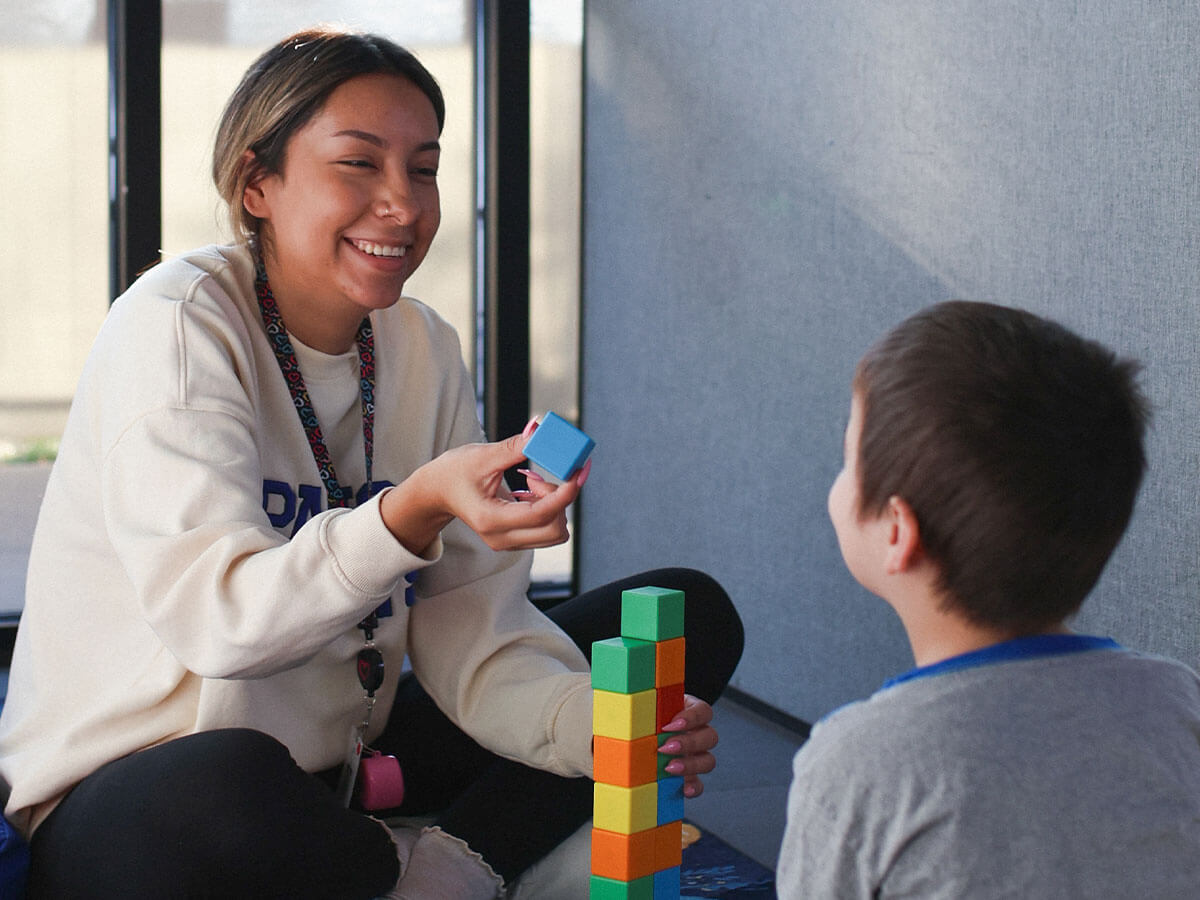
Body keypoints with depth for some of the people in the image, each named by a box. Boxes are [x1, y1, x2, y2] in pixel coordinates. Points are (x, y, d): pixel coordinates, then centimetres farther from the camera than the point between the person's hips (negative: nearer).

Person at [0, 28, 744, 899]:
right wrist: (415, 509, -42)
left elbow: (468, 633, -4)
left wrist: (594, 729, -24)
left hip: (350, 757, 6)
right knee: (222, 794, -43)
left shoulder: (424, 351, 2)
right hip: (130, 798, -6)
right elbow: (214, 620, -27)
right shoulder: (177, 326, -16)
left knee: (689, 613, 3)